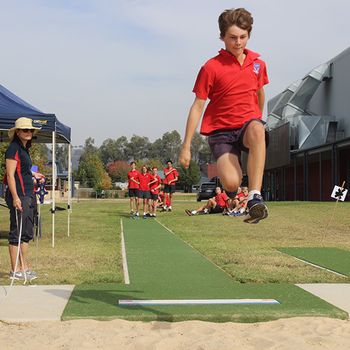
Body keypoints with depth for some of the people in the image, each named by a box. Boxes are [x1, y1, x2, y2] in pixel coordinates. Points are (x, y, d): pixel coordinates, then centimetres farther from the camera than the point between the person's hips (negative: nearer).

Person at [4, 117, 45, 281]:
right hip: (19, 195, -10)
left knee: (27, 233, 13)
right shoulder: (13, 149, -11)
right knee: (17, 233, -5)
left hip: (28, 195, 10)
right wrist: (15, 197, -22)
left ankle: (24, 268, 20)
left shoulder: (24, 149, 17)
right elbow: (10, 175, -17)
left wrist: (32, 174, 22)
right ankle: (15, 271, 0)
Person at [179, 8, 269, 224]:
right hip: (221, 129, -2)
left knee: (257, 130, -38)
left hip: (248, 123, 3)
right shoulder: (211, 68, -7)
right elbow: (197, 107, -5)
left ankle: (255, 198, -37)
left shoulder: (258, 63, 6)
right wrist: (186, 147, -6)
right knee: (231, 182, -26)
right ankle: (232, 193, 16)